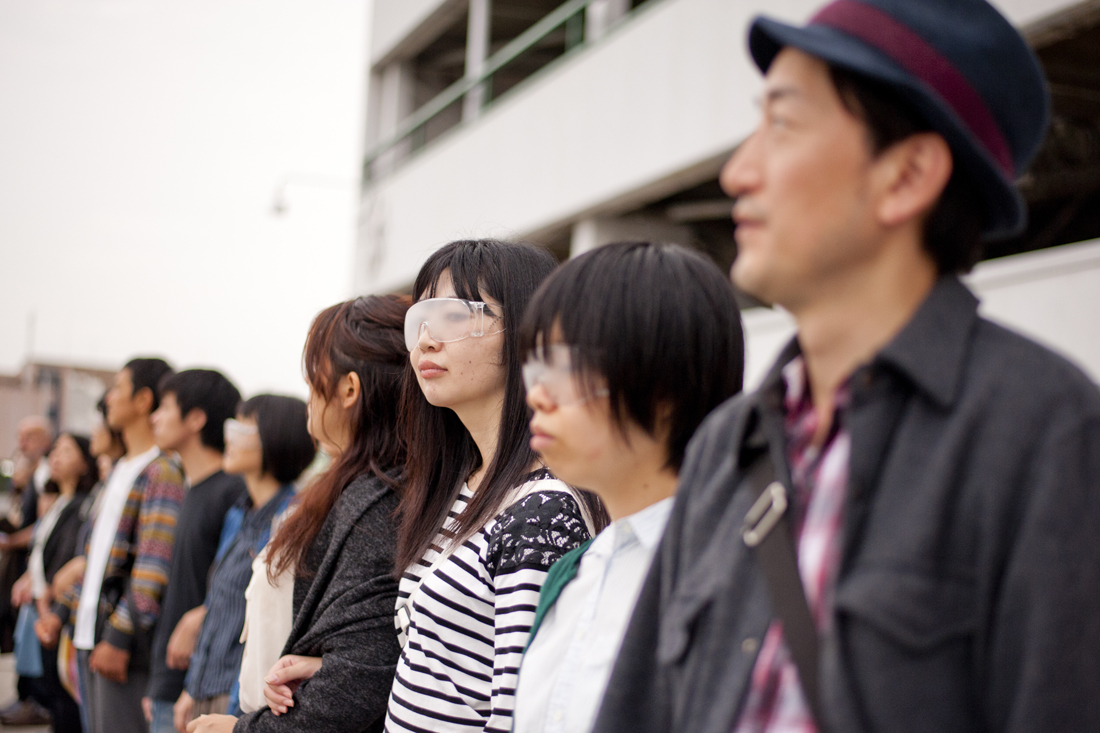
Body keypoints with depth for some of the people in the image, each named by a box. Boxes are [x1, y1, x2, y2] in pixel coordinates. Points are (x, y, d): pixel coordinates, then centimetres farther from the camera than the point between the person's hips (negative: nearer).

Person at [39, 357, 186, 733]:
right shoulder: (119, 471, 18)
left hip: (125, 644, -9)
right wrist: (61, 610, 19)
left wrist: (119, 636, -23)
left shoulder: (162, 472, -13)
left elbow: (153, 567, -19)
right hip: (90, 635, 9)